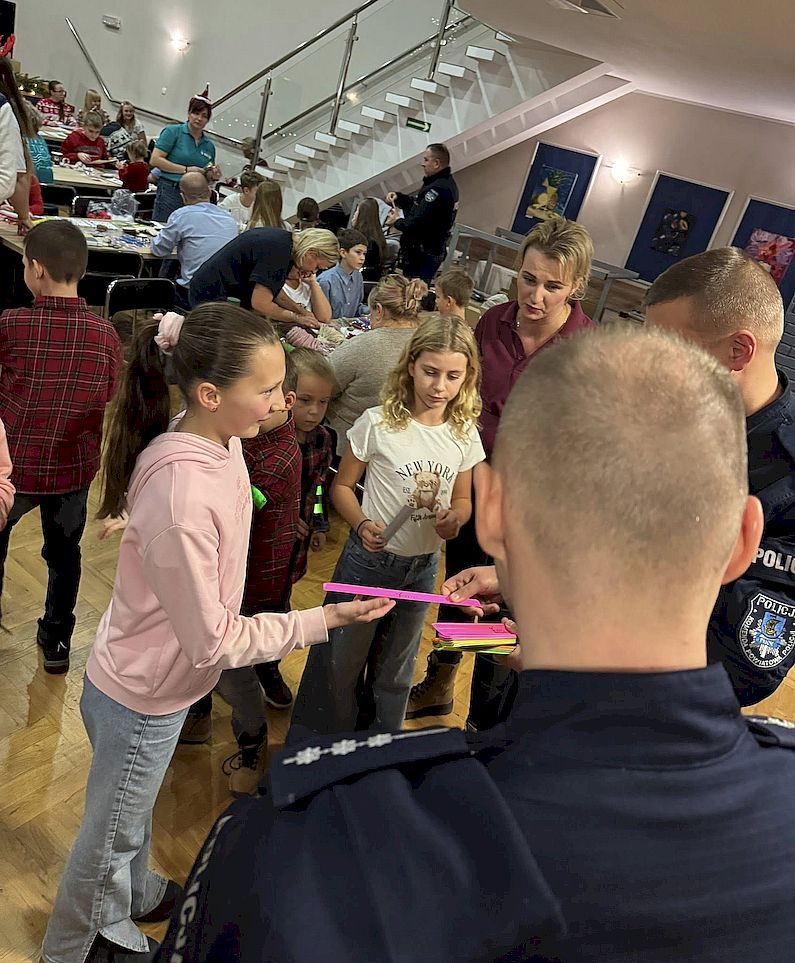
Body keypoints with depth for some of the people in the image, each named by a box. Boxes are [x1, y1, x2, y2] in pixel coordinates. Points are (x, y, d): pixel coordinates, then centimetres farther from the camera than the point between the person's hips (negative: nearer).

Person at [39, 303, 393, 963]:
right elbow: (214, 641, -29)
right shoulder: (181, 499, -39)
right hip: (143, 698, -7)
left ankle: (135, 893, 62)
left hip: (154, 679, 8)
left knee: (134, 806, 34)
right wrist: (322, 621, -25)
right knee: (114, 829, 22)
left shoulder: (218, 443, -14)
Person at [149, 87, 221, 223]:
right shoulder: (173, 131, 2)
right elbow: (155, 160, -7)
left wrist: (214, 176, 2)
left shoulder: (209, 145, 16)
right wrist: (186, 169, -11)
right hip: (170, 192, -4)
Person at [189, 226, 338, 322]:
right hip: (213, 296, -10)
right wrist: (296, 317, -13)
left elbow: (273, 291, 9)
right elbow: (260, 303, -25)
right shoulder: (279, 251, -25)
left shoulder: (283, 237, 4)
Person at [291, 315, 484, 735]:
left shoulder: (465, 434, -5)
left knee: (396, 667, 23)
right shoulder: (379, 423, -16)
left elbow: (462, 498, 7)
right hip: (370, 558, -3)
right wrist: (363, 524, -25)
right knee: (340, 661, 10)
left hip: (425, 564, 4)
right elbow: (342, 486, -7)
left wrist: (455, 519, -16)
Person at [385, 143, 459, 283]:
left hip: (422, 256, -11)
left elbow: (417, 224, -27)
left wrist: (397, 222, -8)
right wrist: (398, 198, 9)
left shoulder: (438, 189, -22)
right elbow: (419, 205, 24)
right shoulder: (446, 182, 14)